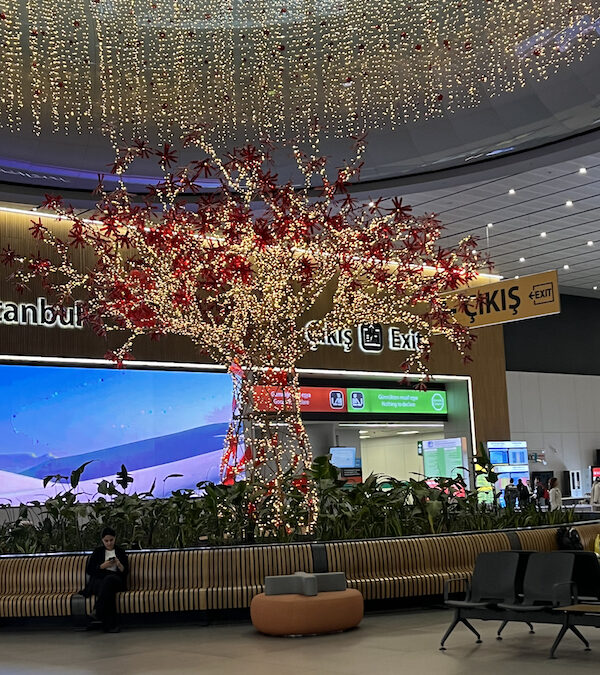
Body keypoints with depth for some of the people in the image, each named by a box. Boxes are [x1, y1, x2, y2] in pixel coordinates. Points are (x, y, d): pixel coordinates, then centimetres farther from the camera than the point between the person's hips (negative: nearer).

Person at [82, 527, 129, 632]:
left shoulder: (121, 552, 19)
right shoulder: (98, 551, 19)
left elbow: (126, 572, 10)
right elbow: (88, 570, 11)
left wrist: (119, 564, -11)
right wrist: (103, 566, -5)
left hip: (116, 581, 0)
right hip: (99, 580, 0)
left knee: (109, 579, -40)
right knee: (108, 590, -39)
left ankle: (98, 613, -43)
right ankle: (110, 624, -46)